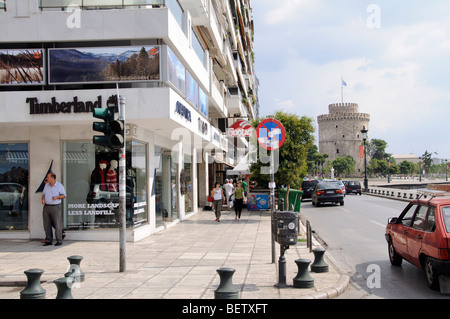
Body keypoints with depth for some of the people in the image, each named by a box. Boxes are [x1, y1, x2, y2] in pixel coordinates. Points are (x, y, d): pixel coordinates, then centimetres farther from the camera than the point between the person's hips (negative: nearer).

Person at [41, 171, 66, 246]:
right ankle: (48, 240, 12)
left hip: (55, 207, -5)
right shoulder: (46, 185, 11)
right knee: (47, 225, 5)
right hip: (46, 207, 5)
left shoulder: (59, 186, -3)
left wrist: (57, 197, -18)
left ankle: (59, 241, 1)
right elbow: (43, 194, 21)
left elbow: (64, 195, -2)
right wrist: (43, 199, 1)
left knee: (57, 225, -5)